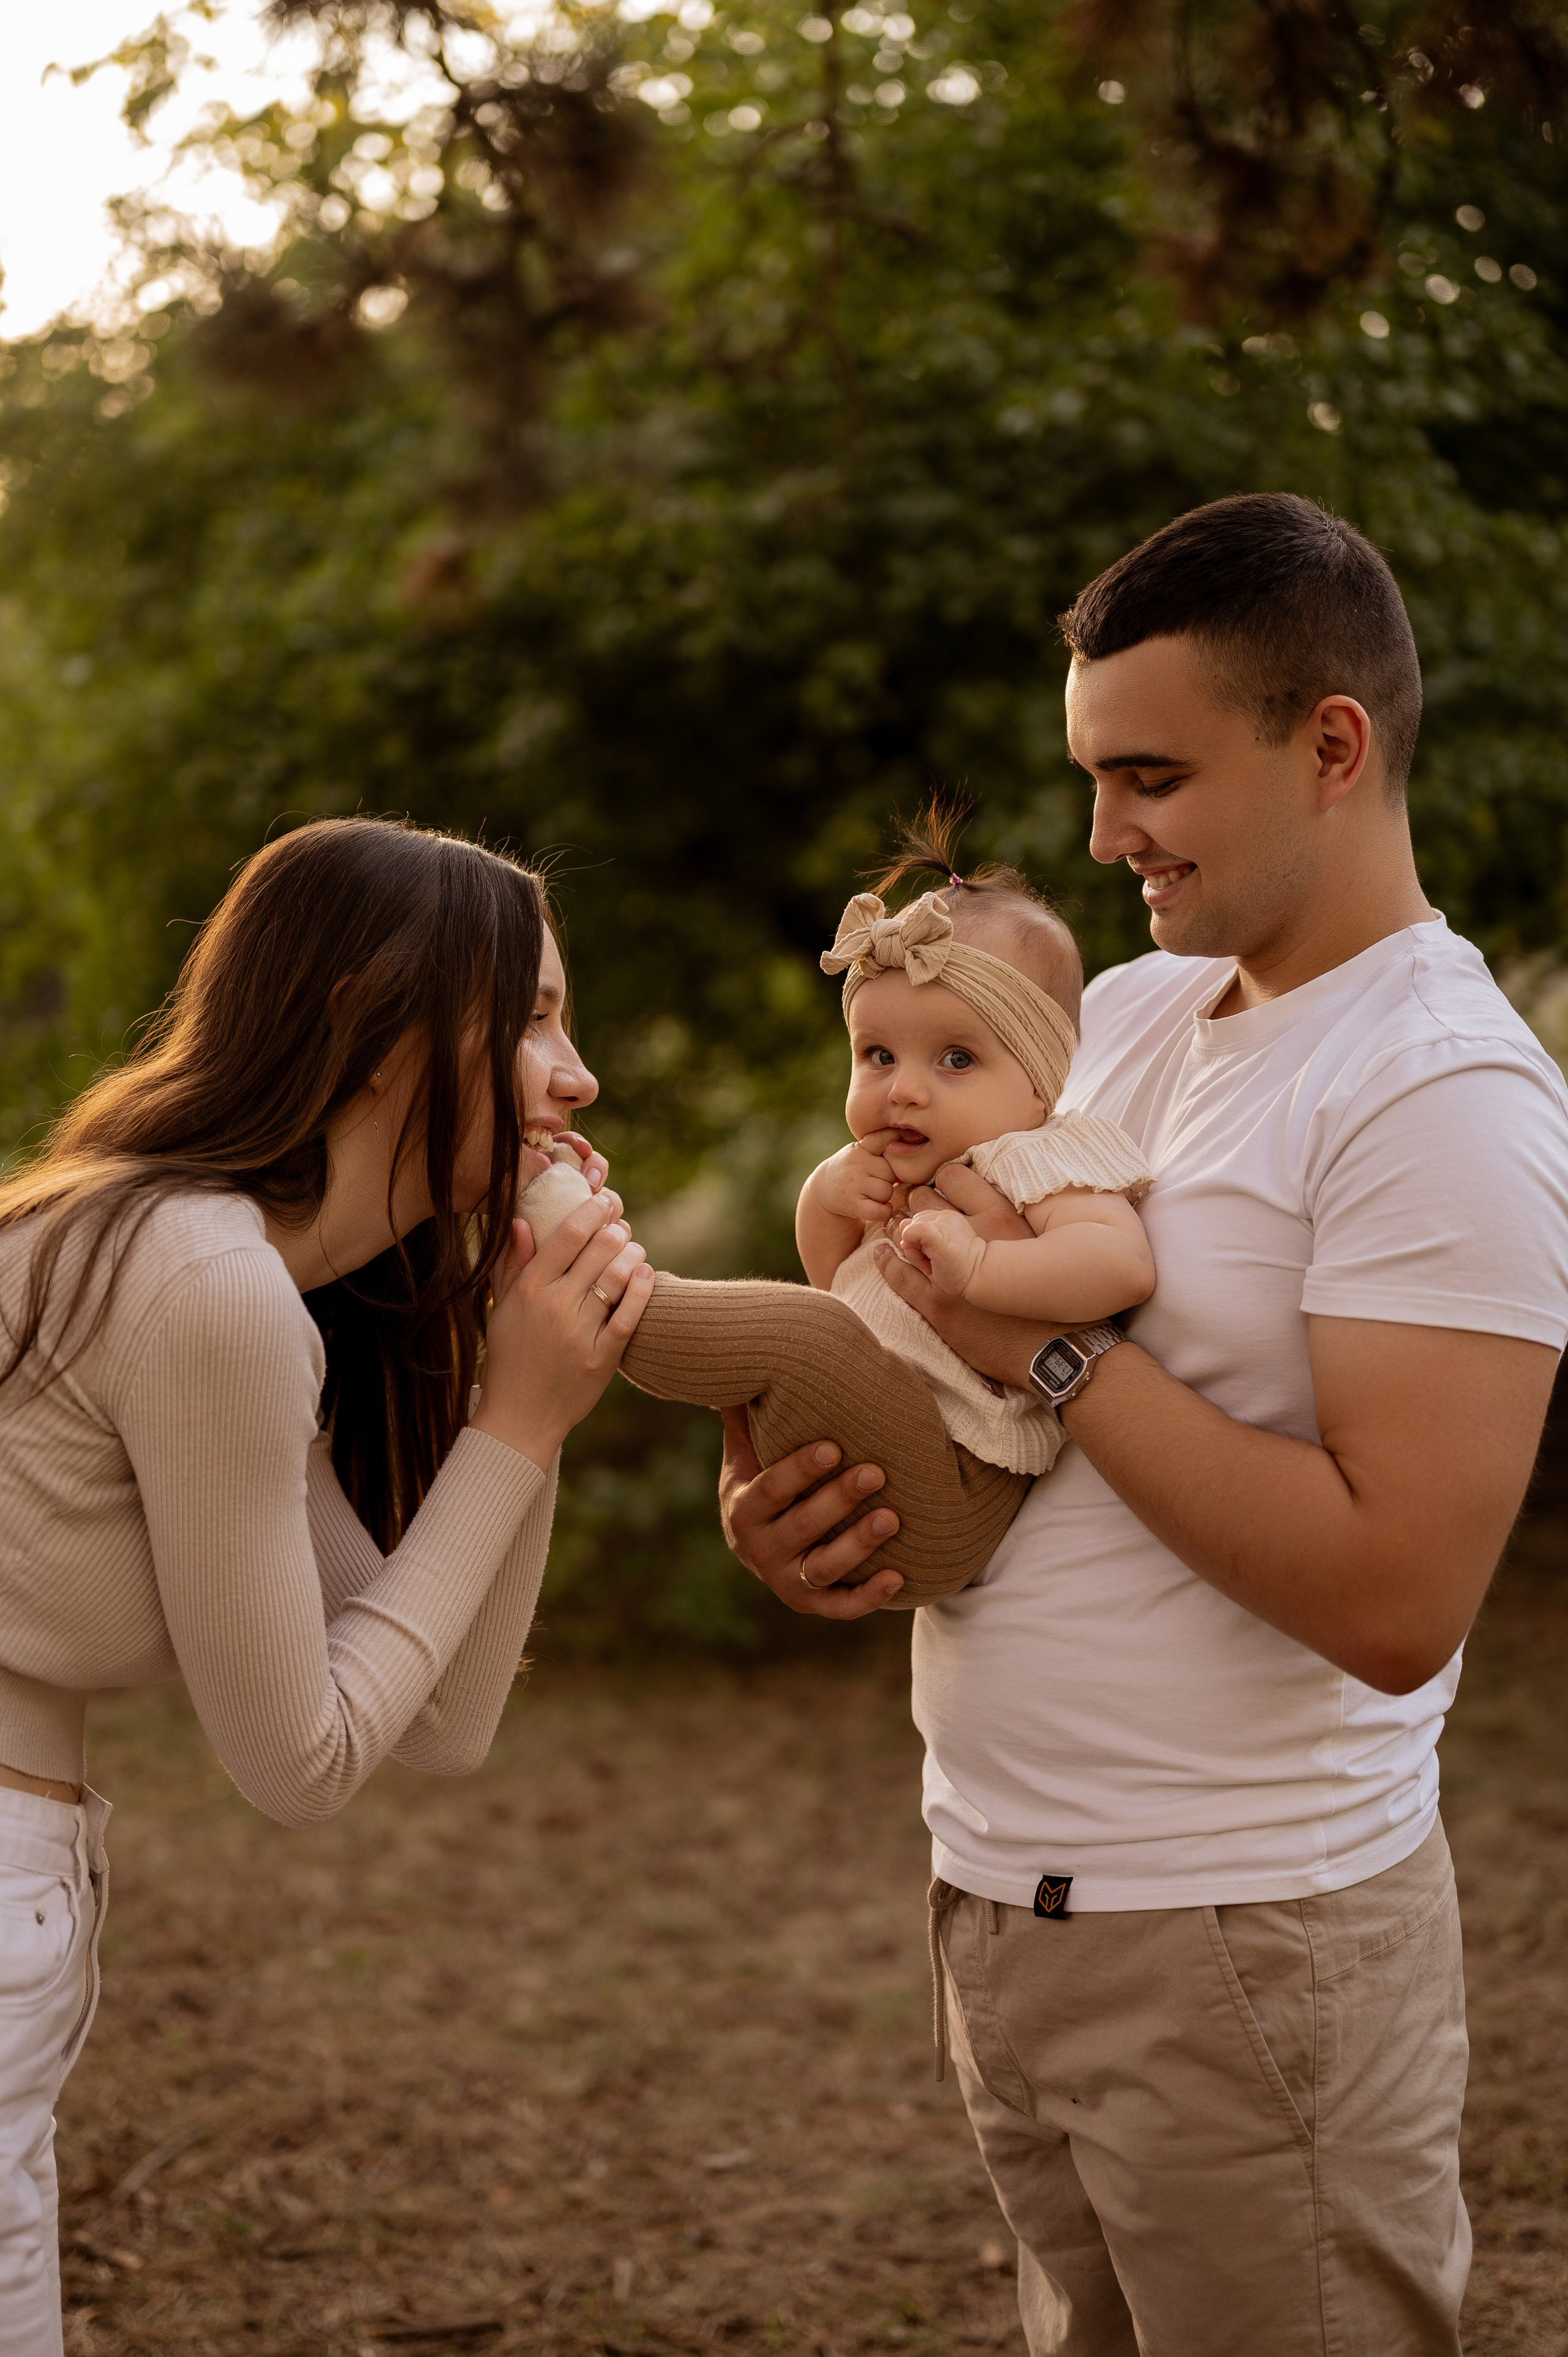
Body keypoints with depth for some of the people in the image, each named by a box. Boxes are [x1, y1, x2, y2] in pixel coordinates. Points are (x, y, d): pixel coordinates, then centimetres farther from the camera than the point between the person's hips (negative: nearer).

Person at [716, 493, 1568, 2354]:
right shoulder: (1118, 1016, 10)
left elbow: (1397, 1603, -24)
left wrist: (1057, 1356, -19)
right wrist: (779, 1489, -1)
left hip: (1247, 1941, -7)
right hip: (1003, 1900, 7)